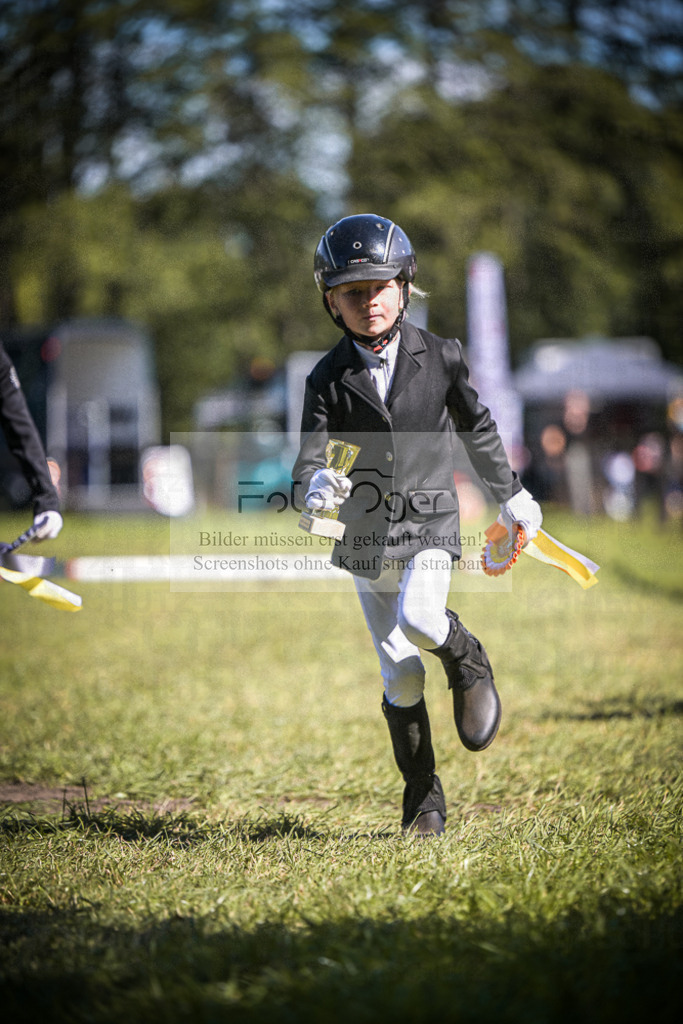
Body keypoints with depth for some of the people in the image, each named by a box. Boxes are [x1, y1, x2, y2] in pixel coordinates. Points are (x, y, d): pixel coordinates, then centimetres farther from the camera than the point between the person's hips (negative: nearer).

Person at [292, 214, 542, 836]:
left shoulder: (440, 358, -3)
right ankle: (424, 802, 17)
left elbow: (477, 431, 11)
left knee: (418, 621, -29)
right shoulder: (329, 379, -3)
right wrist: (317, 486, -35)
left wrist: (512, 497, 21)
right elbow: (308, 462, -11)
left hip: (430, 521, -1)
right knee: (401, 677, 4)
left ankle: (469, 663, 6)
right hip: (366, 533, 2)